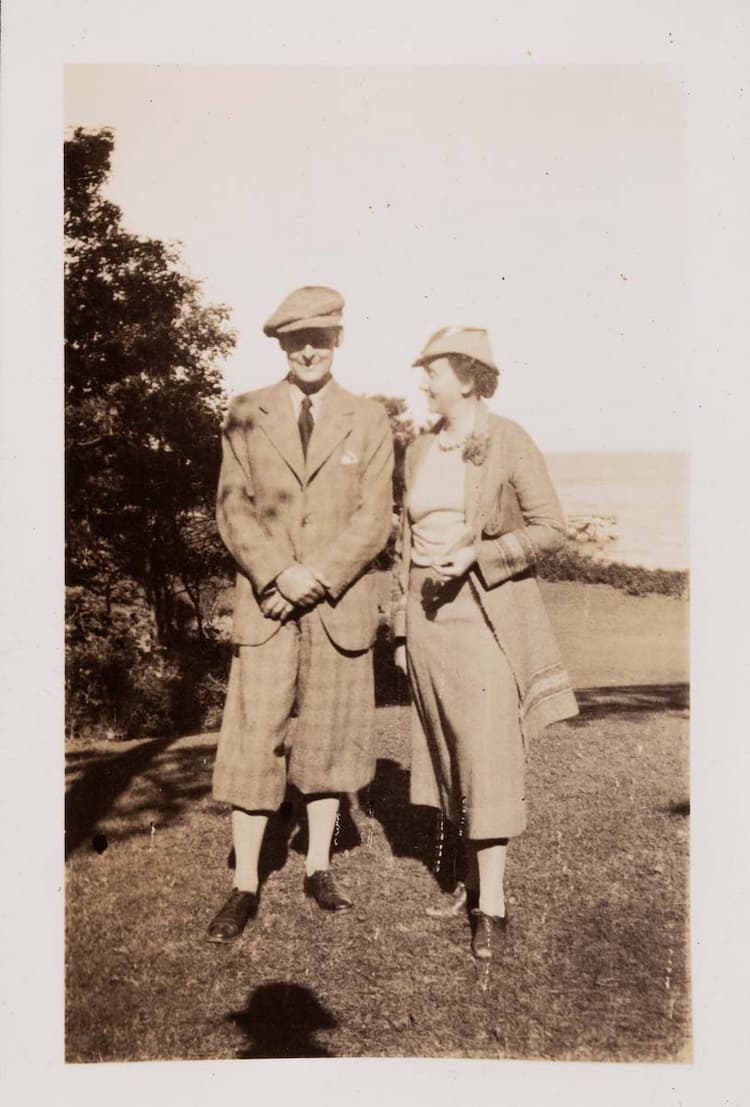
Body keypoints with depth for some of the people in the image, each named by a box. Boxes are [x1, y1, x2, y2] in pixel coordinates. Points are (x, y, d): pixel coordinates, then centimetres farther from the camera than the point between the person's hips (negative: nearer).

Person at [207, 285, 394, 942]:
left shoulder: (369, 420, 6)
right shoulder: (246, 415, 6)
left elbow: (375, 518, -2)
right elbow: (233, 507, 1)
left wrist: (317, 577, -13)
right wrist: (278, 575, -13)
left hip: (341, 606, 1)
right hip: (265, 604, 0)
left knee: (329, 741, 9)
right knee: (253, 743, -2)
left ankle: (319, 868, 25)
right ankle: (245, 887, 10)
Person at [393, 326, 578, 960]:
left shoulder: (509, 442, -5)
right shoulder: (420, 452, 11)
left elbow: (550, 528, -7)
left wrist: (477, 554, -19)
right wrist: (402, 628, 12)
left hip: (487, 616, -6)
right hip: (430, 616, 6)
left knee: (489, 756, -6)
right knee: (450, 754, 10)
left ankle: (493, 904, 1)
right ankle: (476, 878, 23)